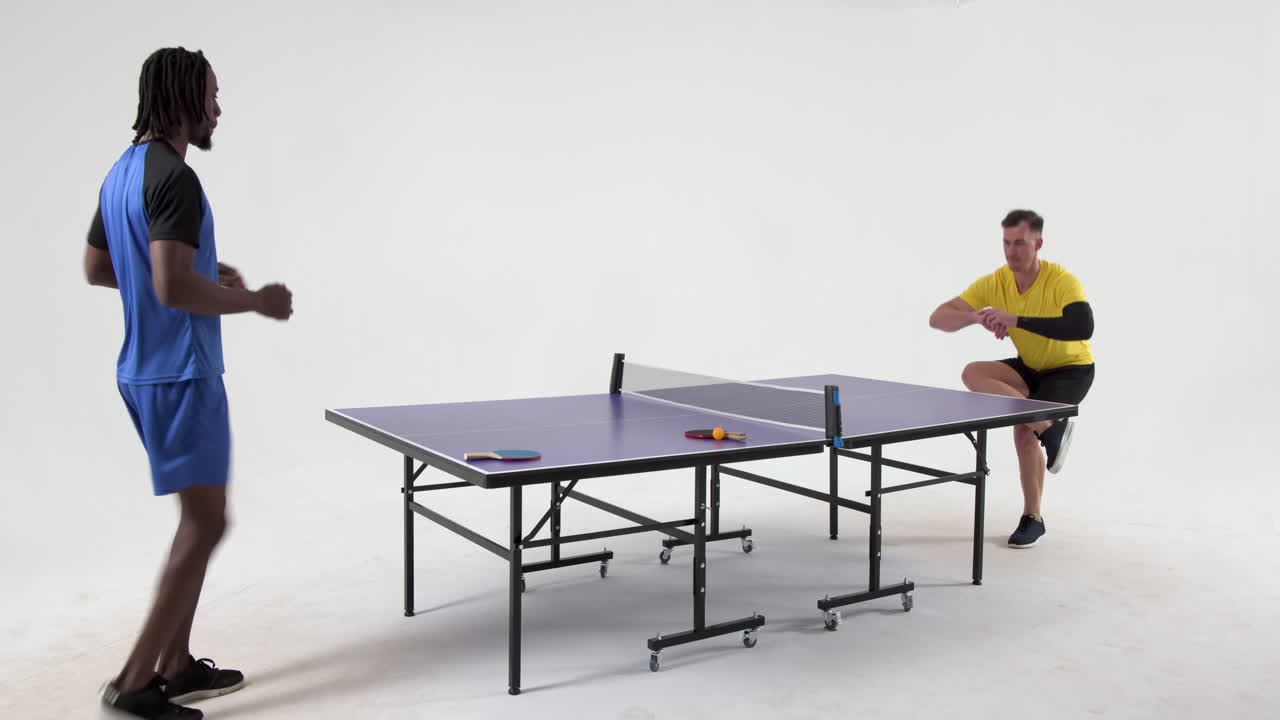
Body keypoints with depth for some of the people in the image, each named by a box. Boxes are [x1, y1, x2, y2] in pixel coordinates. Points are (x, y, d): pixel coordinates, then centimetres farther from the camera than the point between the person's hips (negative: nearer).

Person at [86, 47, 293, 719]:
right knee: (206, 523, -4)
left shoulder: (123, 172, 13)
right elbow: (174, 289, -26)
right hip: (180, 375, -10)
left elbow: (96, 267, 21)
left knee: (198, 517, 16)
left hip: (146, 370, 10)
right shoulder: (173, 178, -18)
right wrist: (256, 300, -12)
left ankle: (176, 665, 23)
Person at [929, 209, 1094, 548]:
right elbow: (937, 318, -18)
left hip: (1072, 369, -5)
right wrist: (978, 317, -39)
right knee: (972, 373, -20)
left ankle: (1032, 519, -3)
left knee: (1024, 431, -24)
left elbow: (1083, 327, -46)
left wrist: (1017, 319, -48)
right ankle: (1050, 427, -18)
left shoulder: (1061, 281, -28)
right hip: (1031, 367, 6)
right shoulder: (994, 283, -15)